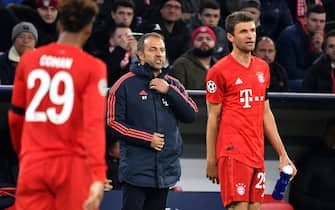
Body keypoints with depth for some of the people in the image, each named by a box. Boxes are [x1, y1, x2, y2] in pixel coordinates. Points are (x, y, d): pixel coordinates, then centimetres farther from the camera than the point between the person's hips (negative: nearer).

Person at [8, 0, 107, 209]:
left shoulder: (28, 60, 6)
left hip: (32, 163, 3)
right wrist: (99, 177, -21)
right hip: (72, 165, -3)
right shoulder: (93, 67, -6)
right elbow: (94, 124, -16)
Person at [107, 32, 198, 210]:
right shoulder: (125, 85, -2)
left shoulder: (173, 85, 13)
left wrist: (168, 91, -9)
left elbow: (191, 115, 2)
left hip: (165, 172, 5)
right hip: (135, 170, -5)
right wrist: (147, 139, -12)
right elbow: (114, 122, -5)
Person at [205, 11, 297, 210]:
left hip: (257, 154, 7)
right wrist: (211, 160, -4)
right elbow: (213, 118, -2)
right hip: (233, 153, -7)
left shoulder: (263, 68, 16)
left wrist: (282, 154, 16)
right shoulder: (219, 71, -4)